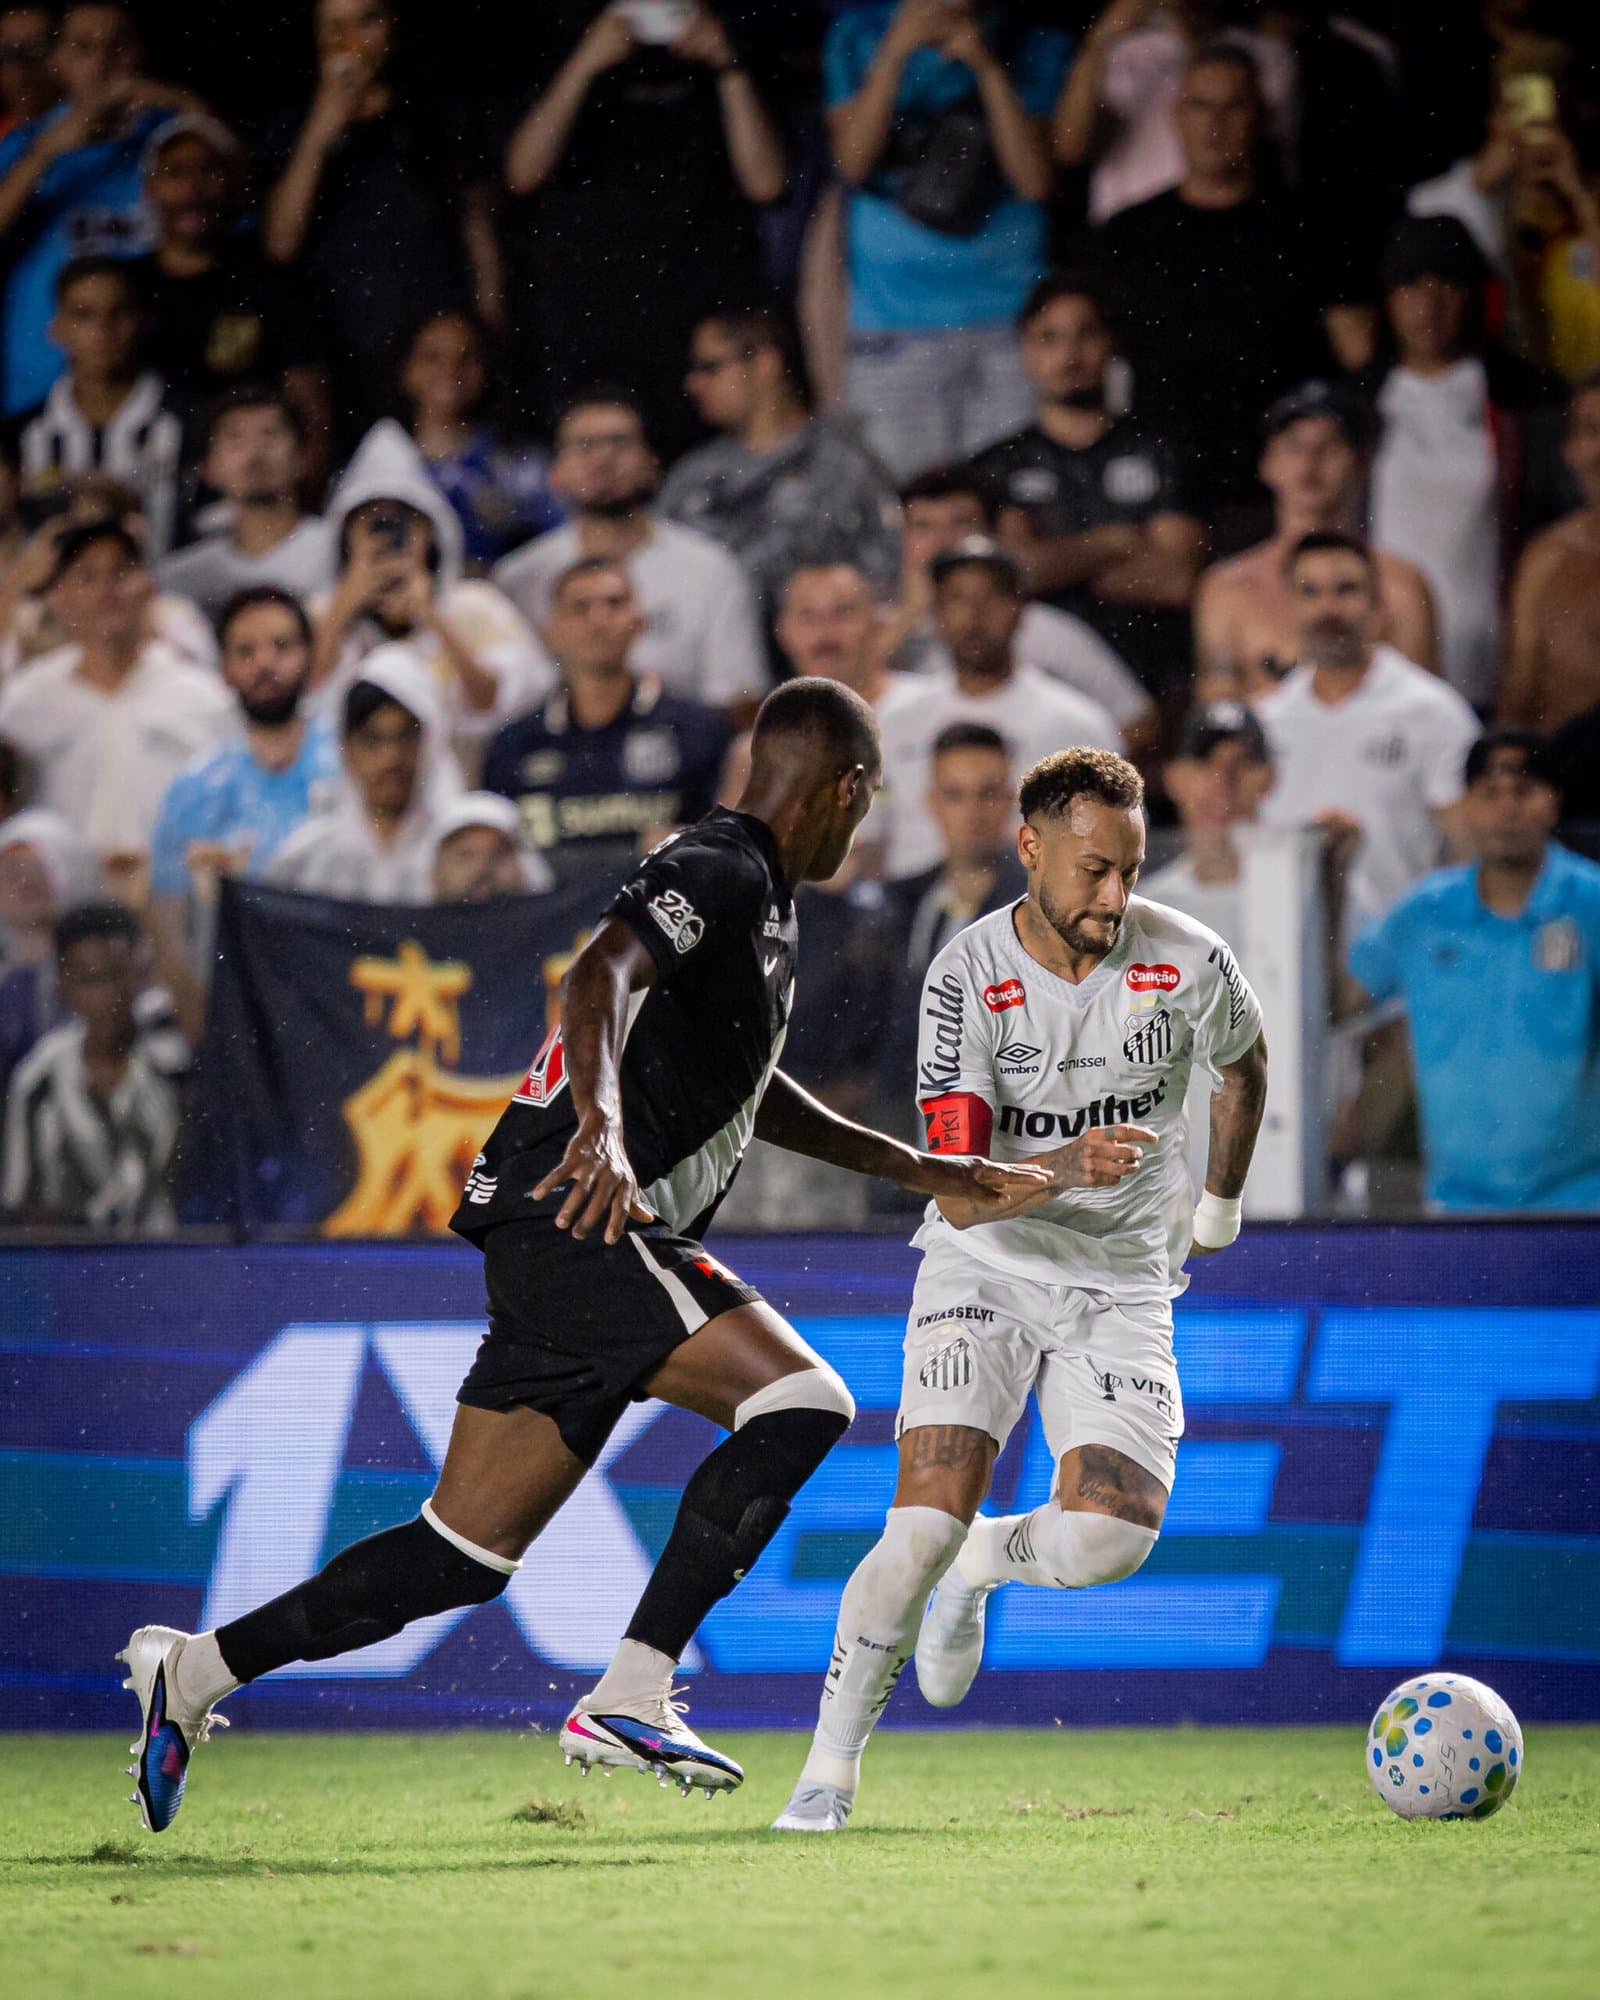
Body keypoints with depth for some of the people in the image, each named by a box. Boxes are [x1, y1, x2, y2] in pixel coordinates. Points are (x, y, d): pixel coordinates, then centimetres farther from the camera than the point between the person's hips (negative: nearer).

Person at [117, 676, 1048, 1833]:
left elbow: (751, 1094, 37)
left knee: (468, 1555, 8)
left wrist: (920, 1170, 35)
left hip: (568, 1240, 10)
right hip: (577, 1224, -10)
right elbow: (599, 976, -28)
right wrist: (601, 1124, -45)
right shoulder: (717, 874, -9)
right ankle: (629, 1697, -22)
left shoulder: (759, 902, 23)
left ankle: (194, 1670, 16)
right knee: (801, 1402, -20)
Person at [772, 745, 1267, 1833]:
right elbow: (959, 1194, -20)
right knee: (929, 1519, -19)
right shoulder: (967, 977, -15)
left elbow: (1244, 1067, 16)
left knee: (1111, 1538, -18)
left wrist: (1218, 1210, 26)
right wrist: (1071, 1164, -38)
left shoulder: (1189, 961, -10)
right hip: (986, 1267, -2)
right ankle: (831, 1768, -4)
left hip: (1123, 1284, 2)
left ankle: (982, 1563, 18)